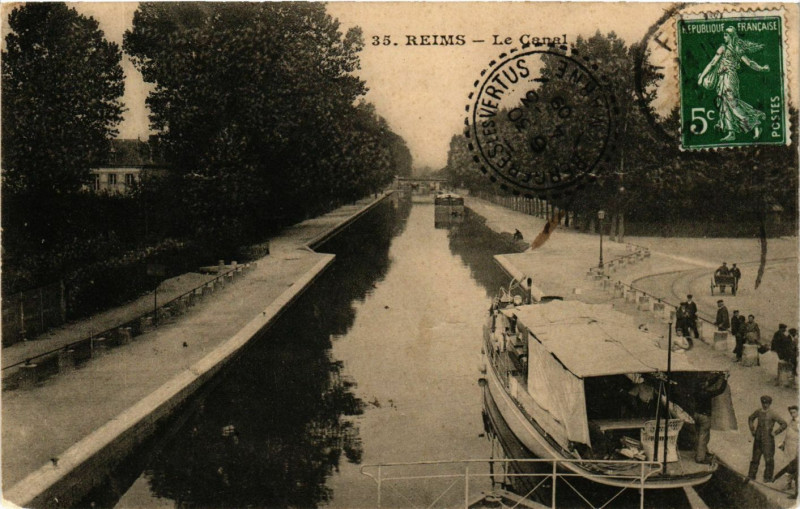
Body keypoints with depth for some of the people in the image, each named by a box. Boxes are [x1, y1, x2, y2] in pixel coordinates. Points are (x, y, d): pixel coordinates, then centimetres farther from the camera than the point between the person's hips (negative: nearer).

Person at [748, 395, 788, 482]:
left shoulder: (773, 414, -11)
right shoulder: (758, 412, 5)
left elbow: (784, 424, -13)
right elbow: (750, 418, 25)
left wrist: (775, 432, -13)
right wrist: (752, 429, 14)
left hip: (768, 439, -5)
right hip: (758, 438, 5)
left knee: (768, 458, -1)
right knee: (755, 457, 9)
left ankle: (768, 477, 8)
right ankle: (751, 475, 16)